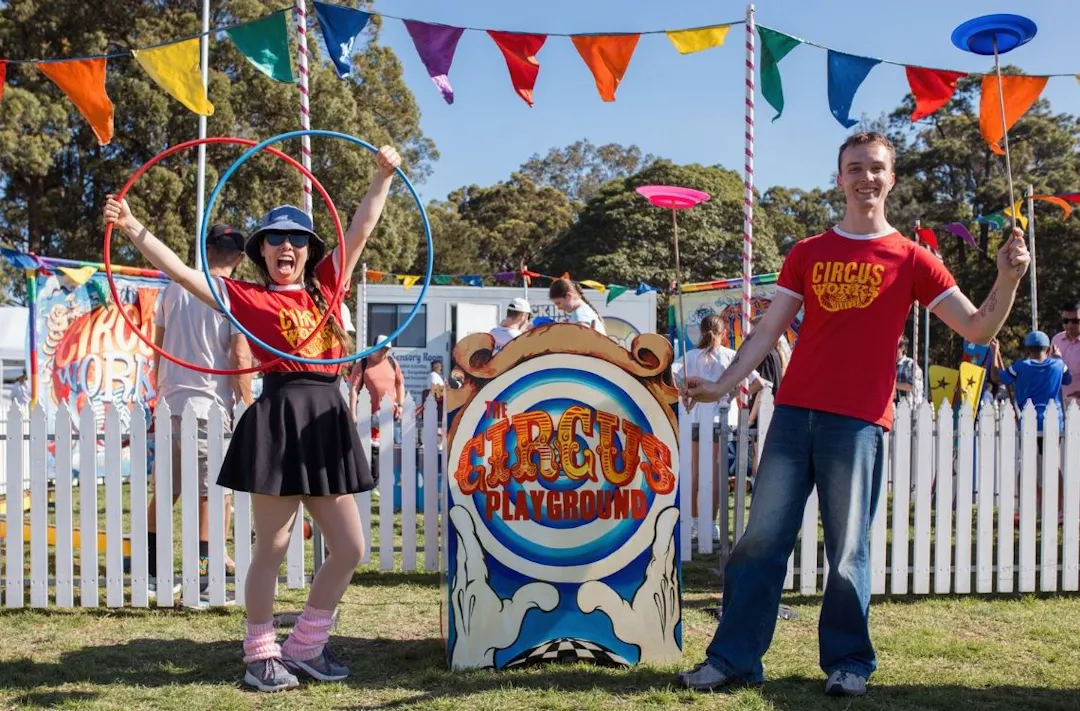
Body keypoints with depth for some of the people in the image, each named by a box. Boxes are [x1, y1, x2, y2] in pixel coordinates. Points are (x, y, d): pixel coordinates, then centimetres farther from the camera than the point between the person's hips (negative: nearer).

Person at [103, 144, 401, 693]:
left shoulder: (324, 287, 14)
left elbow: (360, 230, 16)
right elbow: (180, 271, -2)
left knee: (350, 548, 6)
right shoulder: (247, 298, 3)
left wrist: (383, 177, 14)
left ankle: (306, 646, 23)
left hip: (327, 423, 5)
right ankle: (261, 655, 19)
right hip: (279, 420, -5)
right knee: (272, 548, 1)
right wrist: (132, 229, -8)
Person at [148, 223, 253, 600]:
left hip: (169, 403, 6)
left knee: (164, 492, 15)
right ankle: (207, 568, 3)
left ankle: (150, 572, 20)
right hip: (210, 406, -5)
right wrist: (248, 407, -3)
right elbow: (240, 359, -12)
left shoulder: (175, 288, 10)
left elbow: (158, 350, 14)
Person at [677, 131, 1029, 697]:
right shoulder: (807, 254, 13)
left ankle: (848, 662, 18)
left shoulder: (910, 259, 5)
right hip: (794, 413, 3)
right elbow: (769, 330, 10)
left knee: (848, 552, 0)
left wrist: (1008, 278, -14)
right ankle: (733, 658, 11)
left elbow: (978, 328, 2)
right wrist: (723, 384, 1)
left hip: (859, 422, -2)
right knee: (761, 539, 2)